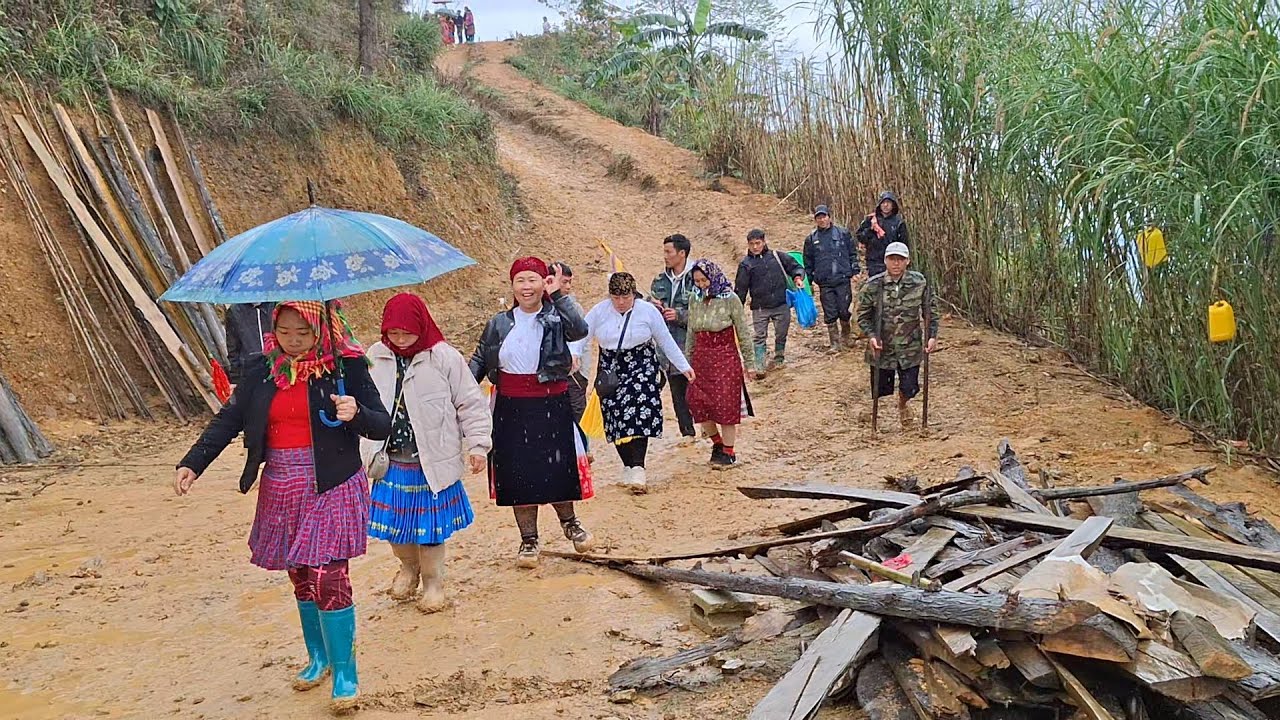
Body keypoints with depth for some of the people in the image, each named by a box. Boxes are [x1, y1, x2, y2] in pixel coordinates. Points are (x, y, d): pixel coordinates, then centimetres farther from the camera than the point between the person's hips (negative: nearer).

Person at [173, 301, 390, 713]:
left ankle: (345, 673, 1)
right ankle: (318, 658, 33)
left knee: (327, 576, -11)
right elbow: (228, 420, 5)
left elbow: (383, 427, -6)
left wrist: (356, 413, -28)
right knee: (300, 579, 14)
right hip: (281, 492, 5)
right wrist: (192, 464, -7)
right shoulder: (264, 373, 6)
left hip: (331, 489, -5)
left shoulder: (346, 367, -6)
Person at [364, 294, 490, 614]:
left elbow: (471, 404, -4)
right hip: (389, 461, 3)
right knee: (392, 521, 12)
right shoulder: (374, 358, 0)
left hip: (431, 463, -3)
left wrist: (477, 444, -7)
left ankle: (433, 581, 28)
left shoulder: (445, 358, -10)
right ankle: (409, 566, 40)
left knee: (430, 527, 7)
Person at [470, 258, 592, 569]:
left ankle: (569, 522, 33)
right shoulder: (499, 324, 6)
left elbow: (580, 330, -25)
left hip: (551, 406, -2)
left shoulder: (555, 318, -4)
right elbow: (479, 359, 12)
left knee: (558, 468, 4)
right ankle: (528, 540, 22)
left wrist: (558, 295, -24)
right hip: (511, 408, 3)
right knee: (518, 474, 7)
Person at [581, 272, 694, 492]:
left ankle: (637, 470, -17)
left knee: (637, 417, -16)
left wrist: (683, 367, 8)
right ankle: (628, 468, 15)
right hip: (610, 372, 3)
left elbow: (666, 341, 6)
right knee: (616, 420, 2)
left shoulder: (648, 311, -2)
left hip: (642, 370, -2)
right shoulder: (599, 311, 0)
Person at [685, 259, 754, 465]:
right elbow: (691, 335, 12)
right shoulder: (695, 300, 5)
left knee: (725, 405, -2)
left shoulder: (730, 299, -8)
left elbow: (743, 333, -4)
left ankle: (728, 451, 12)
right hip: (701, 359, 5)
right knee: (697, 403, 1)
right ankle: (717, 442, 24)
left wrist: (748, 363, -3)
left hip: (726, 357, -5)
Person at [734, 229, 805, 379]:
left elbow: (795, 266, 14)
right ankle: (759, 367, -4)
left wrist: (798, 277, -8)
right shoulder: (746, 264, 1)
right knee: (760, 337, -5)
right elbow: (740, 289, 1)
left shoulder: (777, 256, 5)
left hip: (782, 305, 2)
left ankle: (779, 359, 34)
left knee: (781, 334, 13)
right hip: (760, 308, -2)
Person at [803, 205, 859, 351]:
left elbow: (853, 253, 8)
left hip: (843, 279, -1)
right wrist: (809, 281, 10)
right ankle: (835, 342, 12)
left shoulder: (843, 233, 4)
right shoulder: (811, 239, 7)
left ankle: (846, 336, 24)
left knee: (844, 310, 0)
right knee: (830, 314, 2)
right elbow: (808, 262, 13)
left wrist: (854, 272, 2)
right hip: (824, 283, 1)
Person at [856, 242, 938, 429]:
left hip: (910, 346, 1)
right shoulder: (872, 286, -13)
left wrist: (932, 335, -5)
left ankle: (903, 405, 43)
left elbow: (931, 310, 4)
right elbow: (863, 315, -5)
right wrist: (871, 336, -20)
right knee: (881, 389, 8)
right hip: (882, 347, -1)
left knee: (909, 388, 6)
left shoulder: (919, 283, -8)